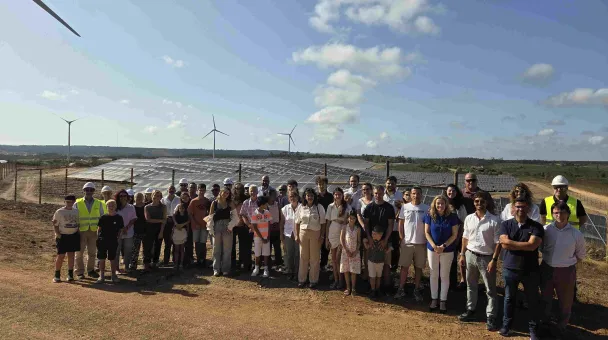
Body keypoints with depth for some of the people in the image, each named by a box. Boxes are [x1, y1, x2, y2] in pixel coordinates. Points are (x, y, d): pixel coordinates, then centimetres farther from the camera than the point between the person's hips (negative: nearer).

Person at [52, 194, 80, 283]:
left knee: (71, 255, 8)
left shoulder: (76, 211, 8)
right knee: (61, 256, -2)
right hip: (63, 236, -4)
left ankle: (70, 275, 16)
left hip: (74, 236, 4)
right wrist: (58, 234, -13)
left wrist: (77, 232, 4)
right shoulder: (59, 212, -5)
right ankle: (57, 275, 11)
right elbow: (55, 225, -4)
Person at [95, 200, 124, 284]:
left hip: (113, 241, -1)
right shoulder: (103, 217, 0)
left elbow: (120, 230, 6)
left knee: (112, 259, 8)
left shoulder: (118, 218, -1)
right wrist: (98, 238, 2)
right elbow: (99, 229, 7)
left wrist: (117, 237, -2)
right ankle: (101, 276, 17)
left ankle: (114, 275, 19)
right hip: (102, 241, 1)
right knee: (102, 259, 6)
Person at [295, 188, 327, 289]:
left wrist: (322, 236, -6)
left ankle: (313, 280, 18)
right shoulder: (301, 207, 1)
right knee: (303, 257, 8)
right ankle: (301, 279, 20)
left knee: (314, 258, 6)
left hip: (315, 233, -1)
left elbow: (323, 223, -3)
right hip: (303, 232, 2)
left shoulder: (319, 207, -4)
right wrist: (297, 235, 2)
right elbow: (297, 222, 5)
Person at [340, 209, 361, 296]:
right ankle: (348, 288, 18)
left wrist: (356, 251, -10)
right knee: (346, 270, 5)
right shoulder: (344, 227, -3)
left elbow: (359, 242, 1)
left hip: (355, 252, 0)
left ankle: (353, 288, 14)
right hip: (345, 251, 0)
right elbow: (341, 240, -5)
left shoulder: (358, 229, -1)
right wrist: (347, 251, -11)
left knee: (354, 271, 2)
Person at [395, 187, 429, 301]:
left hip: (421, 243, 0)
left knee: (418, 267, 10)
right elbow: (401, 224, 4)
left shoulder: (426, 208, -2)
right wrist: (401, 238, -1)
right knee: (404, 266, 6)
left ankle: (417, 290, 21)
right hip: (407, 242, 0)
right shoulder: (405, 207, 1)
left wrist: (427, 241, -7)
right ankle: (401, 289, 15)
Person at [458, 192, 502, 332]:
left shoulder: (494, 220, -12)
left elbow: (498, 242, -10)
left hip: (486, 258, -4)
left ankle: (491, 318, 16)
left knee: (490, 290, 5)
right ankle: (470, 311, 31)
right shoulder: (469, 218, 2)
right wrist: (462, 255, 8)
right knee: (471, 286, 17)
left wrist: (494, 260, -15)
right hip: (470, 255, 4)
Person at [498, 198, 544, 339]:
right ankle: (506, 325, 29)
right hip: (510, 268, 1)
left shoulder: (536, 226, -6)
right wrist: (524, 245, -15)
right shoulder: (506, 224, -1)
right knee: (509, 298, 15)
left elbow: (532, 245, -19)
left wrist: (512, 244, -14)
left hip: (530, 270, -1)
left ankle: (532, 329, 27)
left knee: (532, 300, 11)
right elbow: (504, 243, -15)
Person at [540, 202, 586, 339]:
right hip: (547, 269, 1)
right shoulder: (546, 230, -11)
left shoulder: (576, 234, -13)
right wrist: (551, 260, 1)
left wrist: (568, 264, -2)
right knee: (546, 299, 21)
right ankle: (544, 324, 43)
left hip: (566, 272, -1)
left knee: (565, 302, 14)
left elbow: (581, 255, 2)